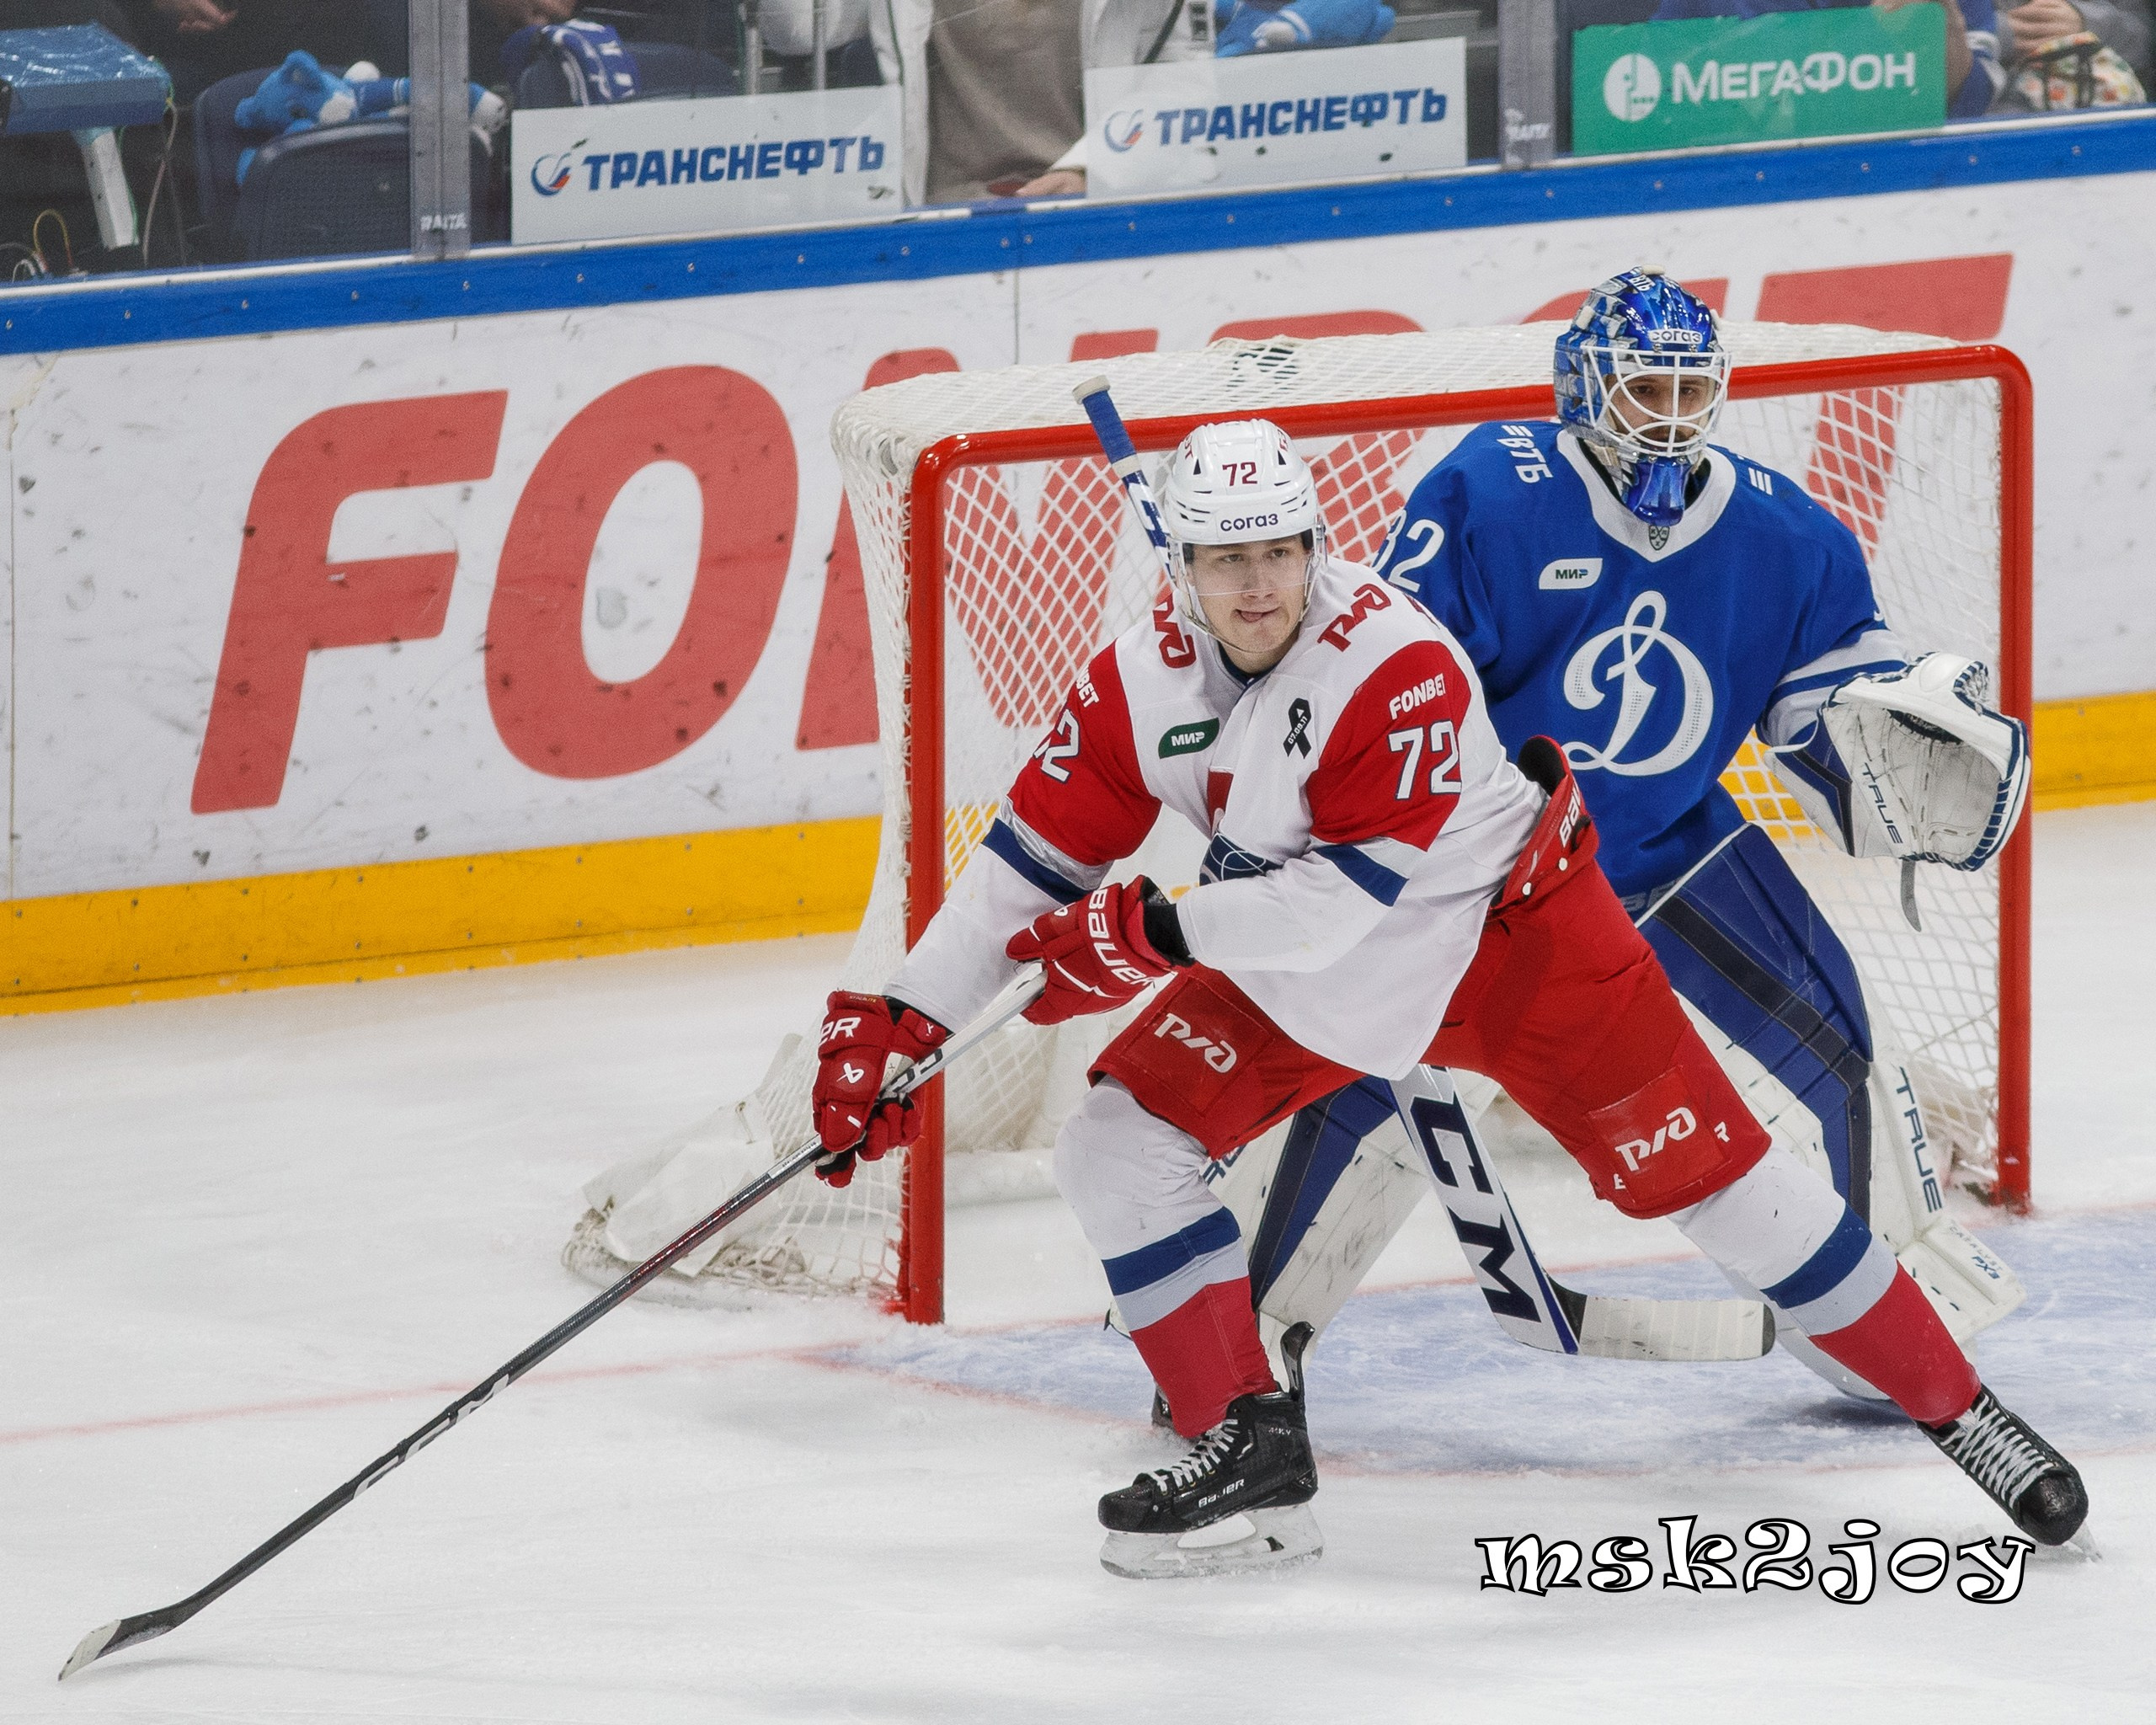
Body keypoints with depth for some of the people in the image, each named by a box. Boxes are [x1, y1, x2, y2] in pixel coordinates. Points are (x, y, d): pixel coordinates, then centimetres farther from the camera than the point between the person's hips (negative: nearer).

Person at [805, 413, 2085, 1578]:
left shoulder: (1393, 659, -30)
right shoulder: (1142, 684, -13)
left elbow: (1351, 896, -32)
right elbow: (1031, 869, -6)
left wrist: (1158, 932, -32)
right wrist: (895, 1030, -10)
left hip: (1510, 930, -5)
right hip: (1305, 968, 5)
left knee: (1701, 1167, -6)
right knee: (1119, 1142, -9)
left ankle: (1957, 1404, 5)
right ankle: (1251, 1453, -2)